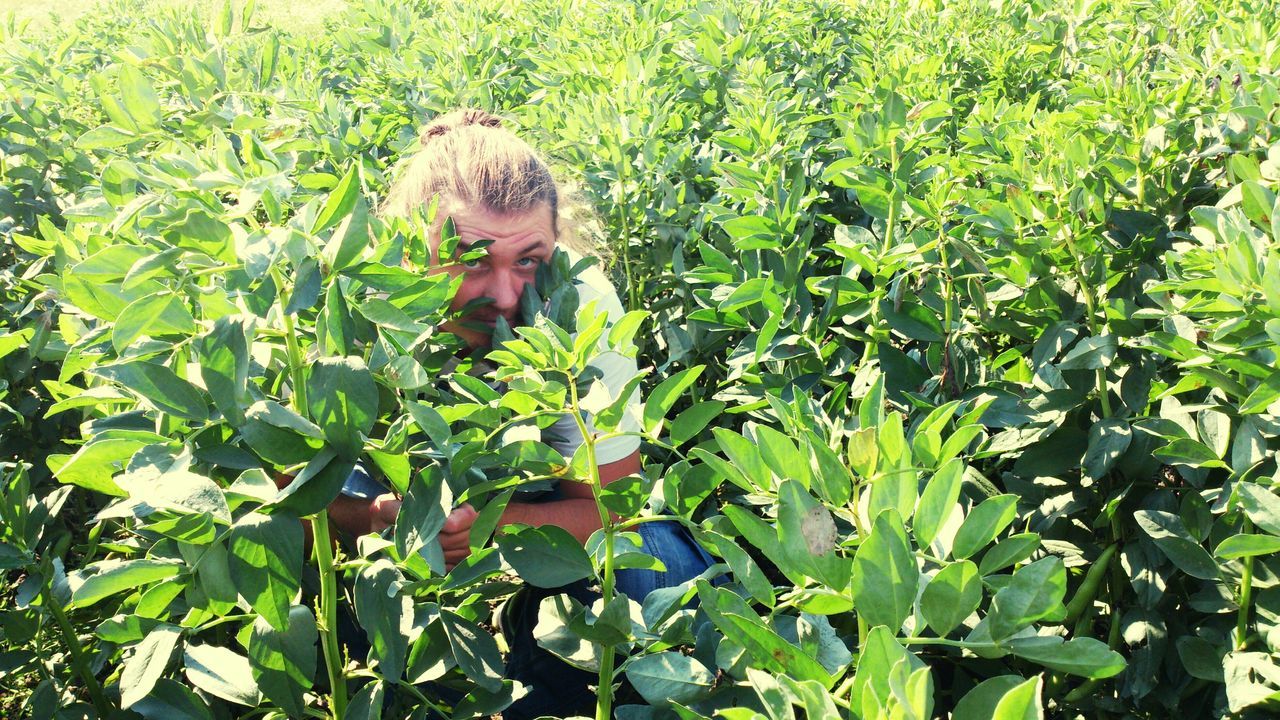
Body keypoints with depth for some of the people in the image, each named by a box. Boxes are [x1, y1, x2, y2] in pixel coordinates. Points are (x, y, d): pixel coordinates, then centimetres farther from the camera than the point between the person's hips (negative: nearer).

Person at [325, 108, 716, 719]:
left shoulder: (581, 304, -30)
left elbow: (607, 507, -22)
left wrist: (495, 523, -42)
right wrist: (380, 517, -43)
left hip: (544, 494, 0)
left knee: (660, 576, -24)